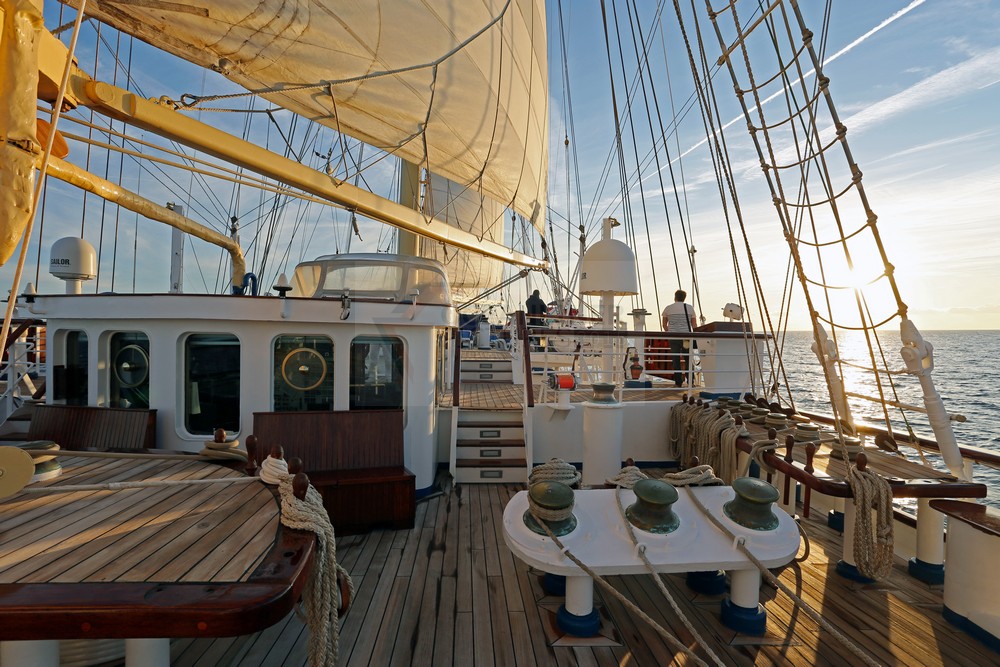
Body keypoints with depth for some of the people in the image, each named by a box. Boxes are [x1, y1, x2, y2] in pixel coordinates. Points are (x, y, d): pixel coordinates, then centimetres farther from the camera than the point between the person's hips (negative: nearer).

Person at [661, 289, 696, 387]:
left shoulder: (668, 308, 4)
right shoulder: (690, 308, 3)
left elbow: (664, 325, 10)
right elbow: (694, 325, 3)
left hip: (673, 337, 0)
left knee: (676, 360, 4)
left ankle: (678, 382, 5)